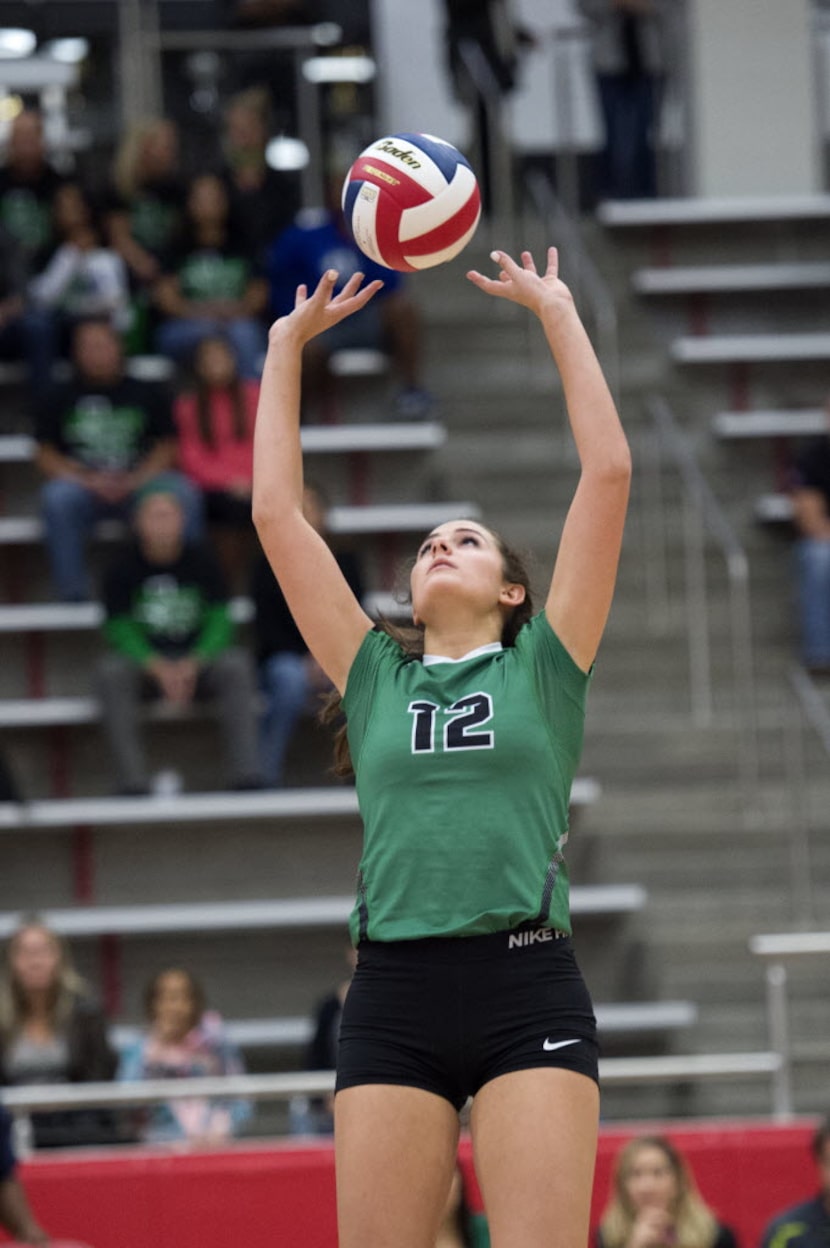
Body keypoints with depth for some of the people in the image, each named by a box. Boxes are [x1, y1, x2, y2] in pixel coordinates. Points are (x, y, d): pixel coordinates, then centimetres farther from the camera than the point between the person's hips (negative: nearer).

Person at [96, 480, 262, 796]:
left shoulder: (201, 560, 0)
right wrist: (158, 667, -26)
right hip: (144, 662, 0)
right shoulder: (123, 570, -2)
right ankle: (133, 785, -39)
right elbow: (120, 630, -8)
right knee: (111, 671, -33)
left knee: (235, 663, -30)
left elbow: (219, 620, -5)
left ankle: (246, 778, -35)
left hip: (198, 661, 0)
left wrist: (193, 664, -23)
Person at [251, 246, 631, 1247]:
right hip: (393, 993, 2)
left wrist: (557, 315, 11)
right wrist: (287, 345, 19)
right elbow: (276, 513, 17)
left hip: (528, 986, -2)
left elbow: (608, 472, 8)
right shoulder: (375, 675, 18)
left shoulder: (545, 666, 13)